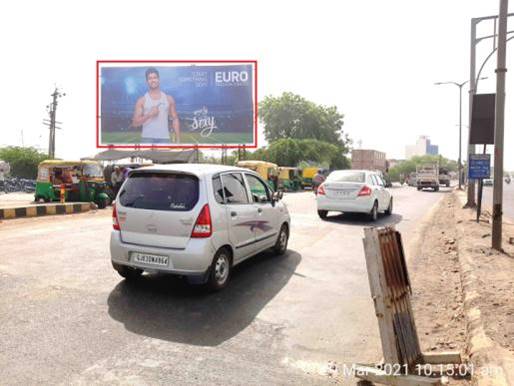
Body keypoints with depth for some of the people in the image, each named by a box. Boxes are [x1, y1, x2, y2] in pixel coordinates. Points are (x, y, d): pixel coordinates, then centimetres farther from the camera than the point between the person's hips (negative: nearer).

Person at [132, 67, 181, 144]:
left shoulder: (168, 99, 9)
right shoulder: (142, 100, 4)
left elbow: (175, 119, 7)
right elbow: (135, 123, 0)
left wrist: (178, 141, 0)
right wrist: (149, 115, -16)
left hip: (164, 138, 2)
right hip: (147, 139, -1)